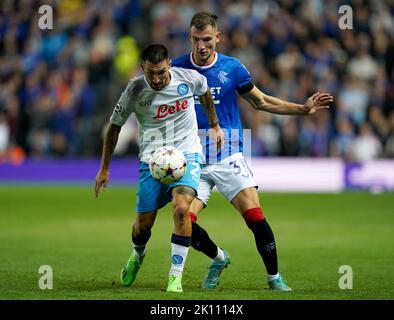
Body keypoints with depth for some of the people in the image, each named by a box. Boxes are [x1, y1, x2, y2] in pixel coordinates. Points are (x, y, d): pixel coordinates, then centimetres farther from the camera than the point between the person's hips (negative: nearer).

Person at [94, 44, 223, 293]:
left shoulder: (188, 78, -11)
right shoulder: (135, 91, -12)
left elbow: (205, 92, 15)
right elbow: (115, 126, 3)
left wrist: (215, 126, 22)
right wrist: (104, 169, 6)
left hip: (186, 154, -1)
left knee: (181, 208, -26)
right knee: (143, 224, 3)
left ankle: (176, 277, -18)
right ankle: (138, 256, 42)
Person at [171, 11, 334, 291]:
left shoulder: (232, 68, 2)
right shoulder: (176, 68, 1)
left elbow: (262, 102, 15)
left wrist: (303, 109, 8)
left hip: (228, 158, -1)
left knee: (255, 217, -15)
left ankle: (274, 277, 4)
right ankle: (218, 258, 18)